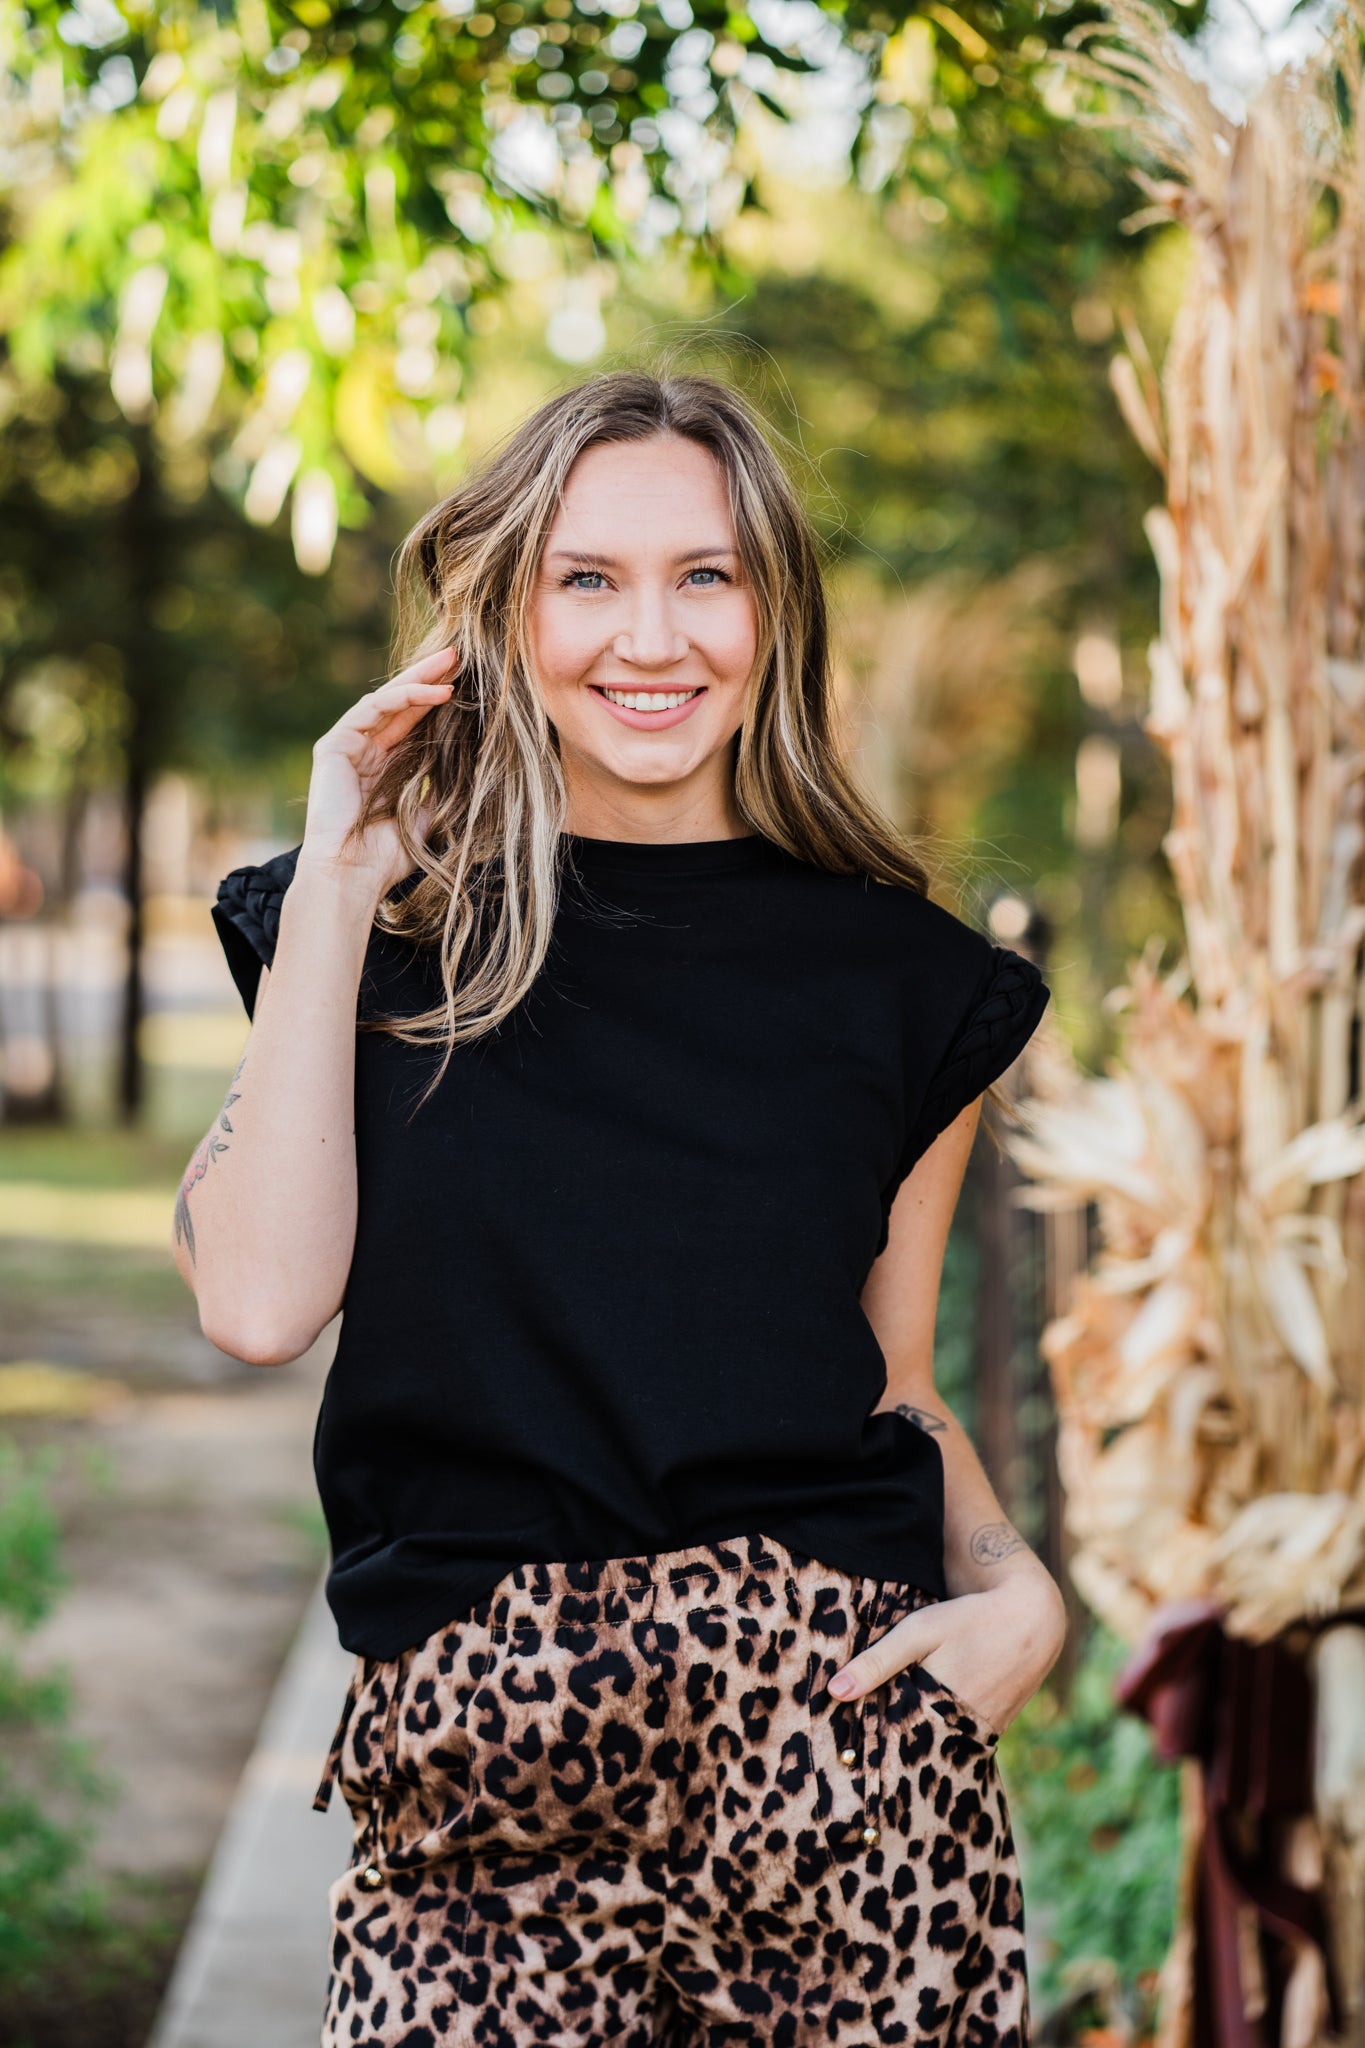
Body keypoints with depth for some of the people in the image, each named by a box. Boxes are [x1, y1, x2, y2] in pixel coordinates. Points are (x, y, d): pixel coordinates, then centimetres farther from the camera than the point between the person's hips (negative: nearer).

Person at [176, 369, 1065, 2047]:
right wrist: (333, 890, -3)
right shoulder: (394, 932, 8)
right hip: (471, 1764, 0)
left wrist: (1016, 1590, -4)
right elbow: (260, 1304, -7)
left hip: (828, 1708, 1)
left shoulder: (896, 978, 9)